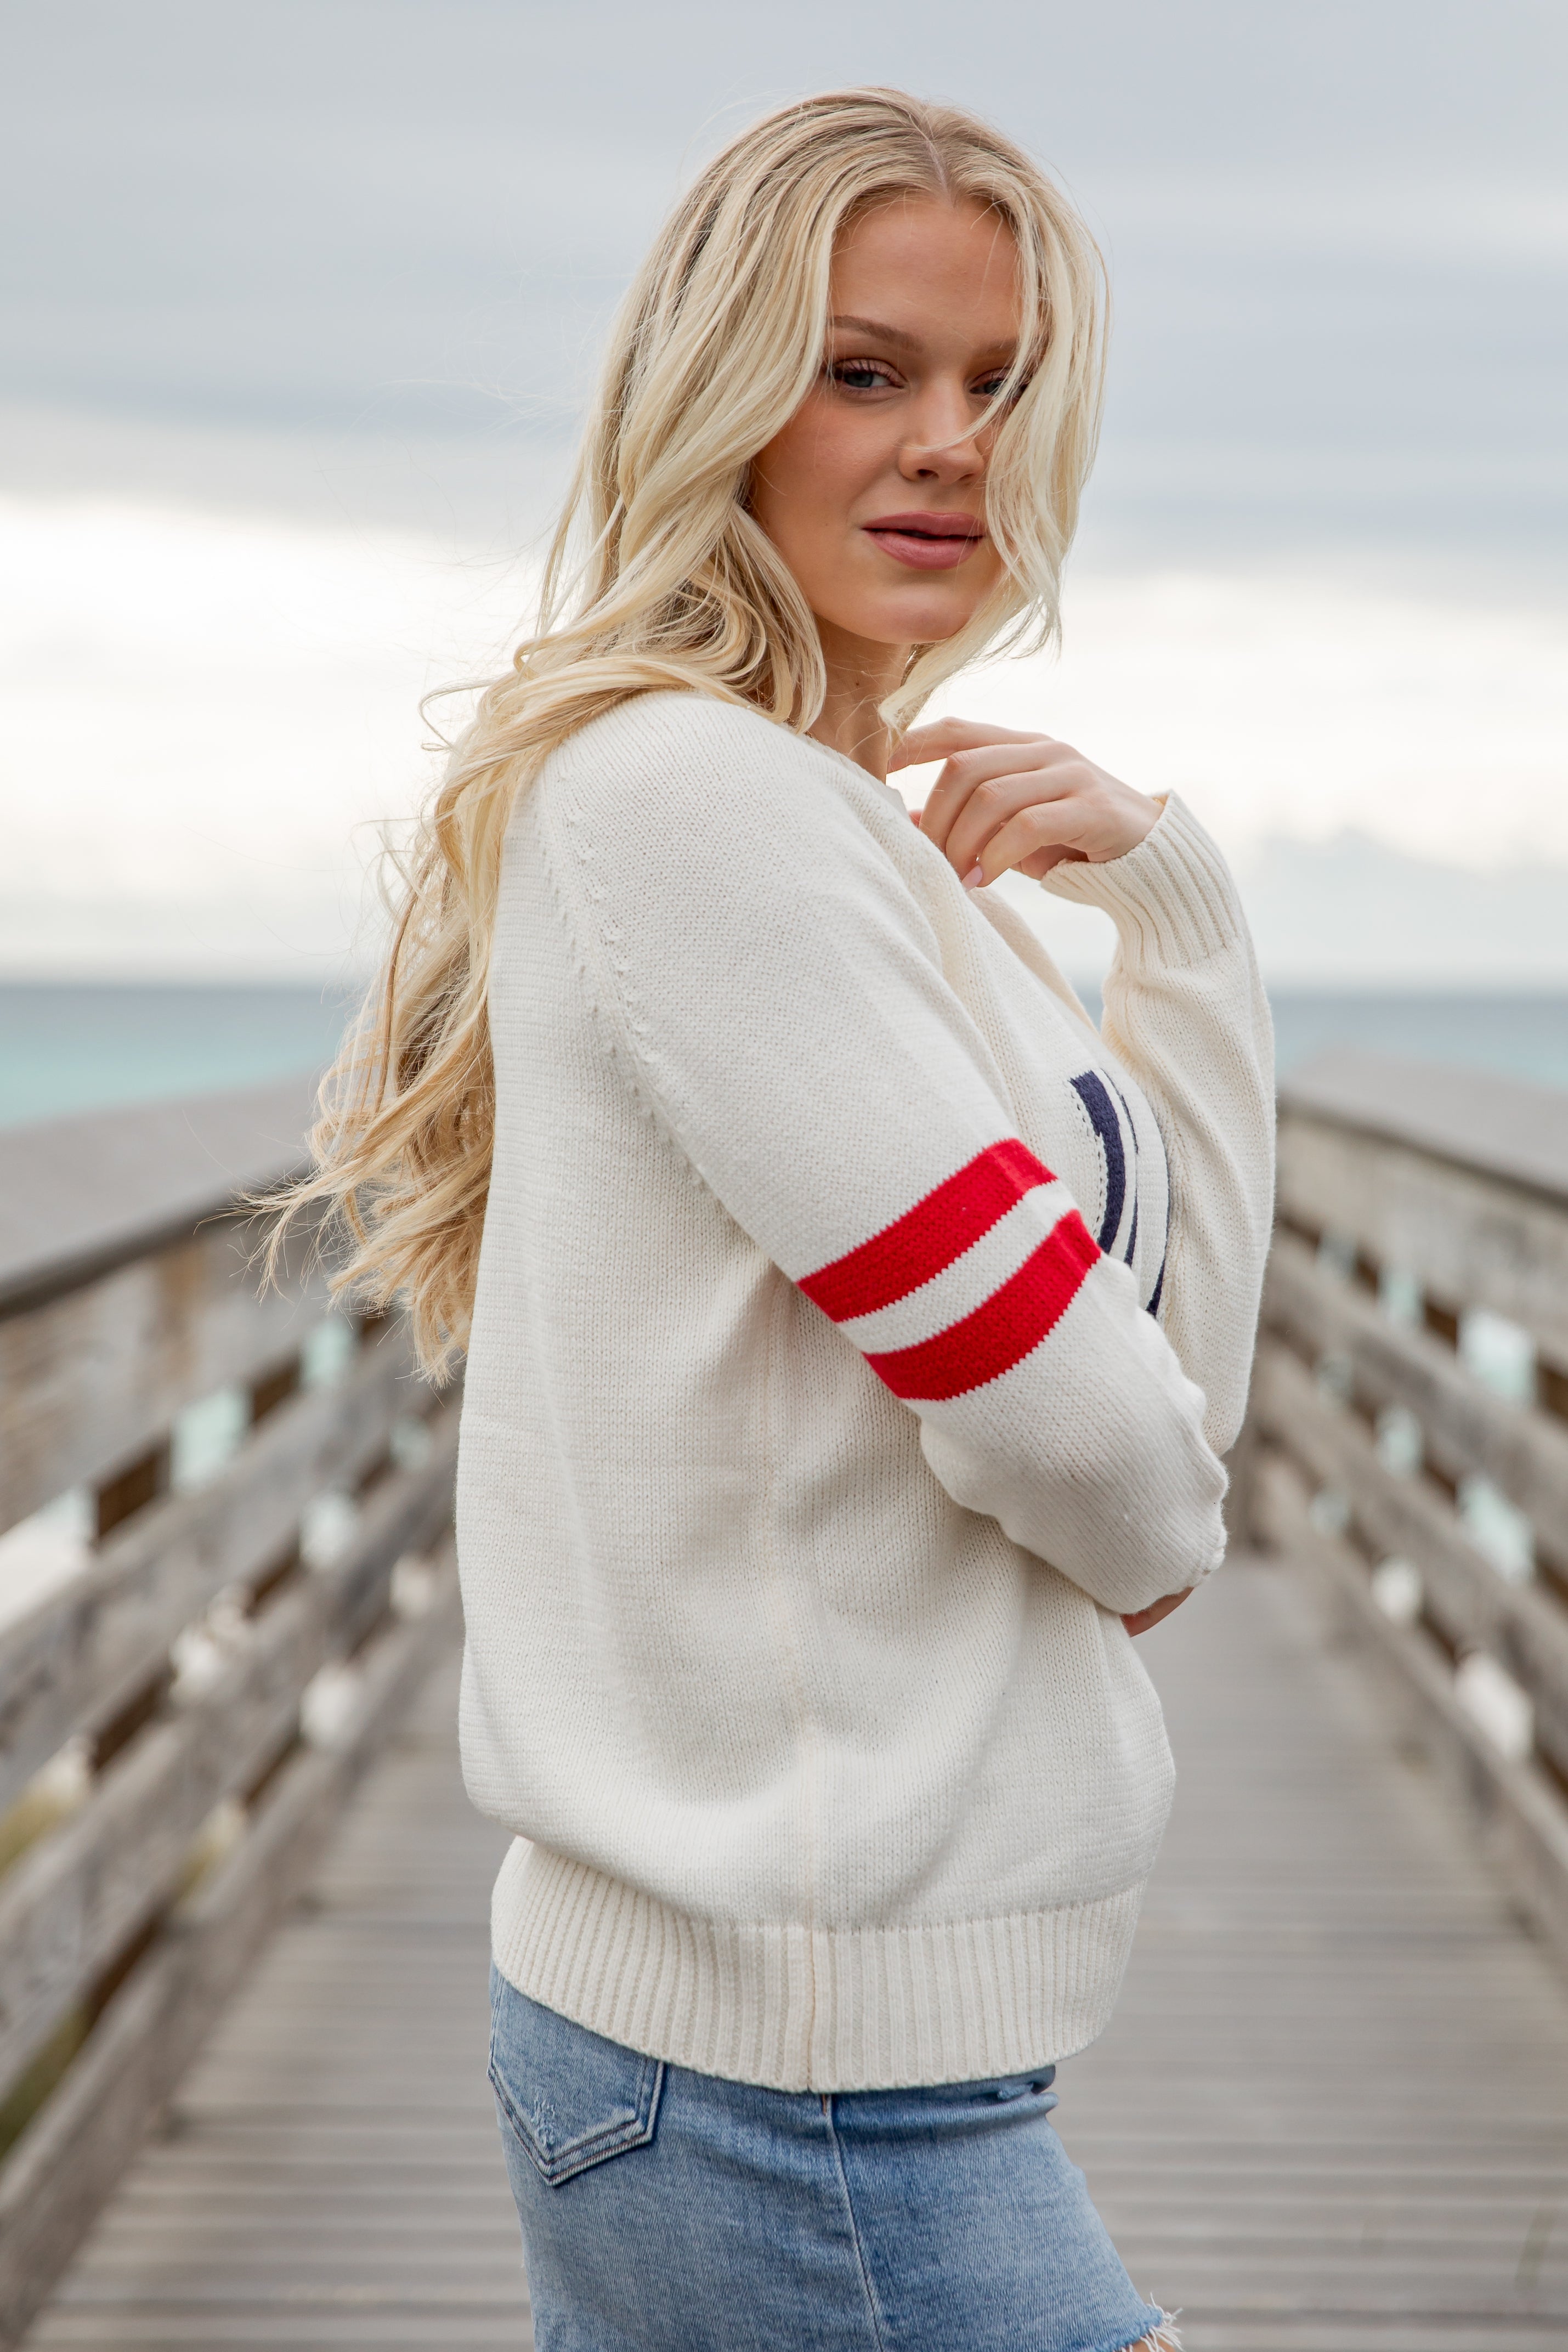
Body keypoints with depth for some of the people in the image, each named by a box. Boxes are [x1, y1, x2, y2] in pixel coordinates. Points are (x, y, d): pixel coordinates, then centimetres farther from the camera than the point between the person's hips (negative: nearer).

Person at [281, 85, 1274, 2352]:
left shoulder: (868, 837, 14)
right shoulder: (685, 789, -16)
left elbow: (1187, 1359, 8)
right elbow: (1072, 1423, -18)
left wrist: (1165, 885, 1)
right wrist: (1164, 1520, 4)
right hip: (809, 2080, -9)